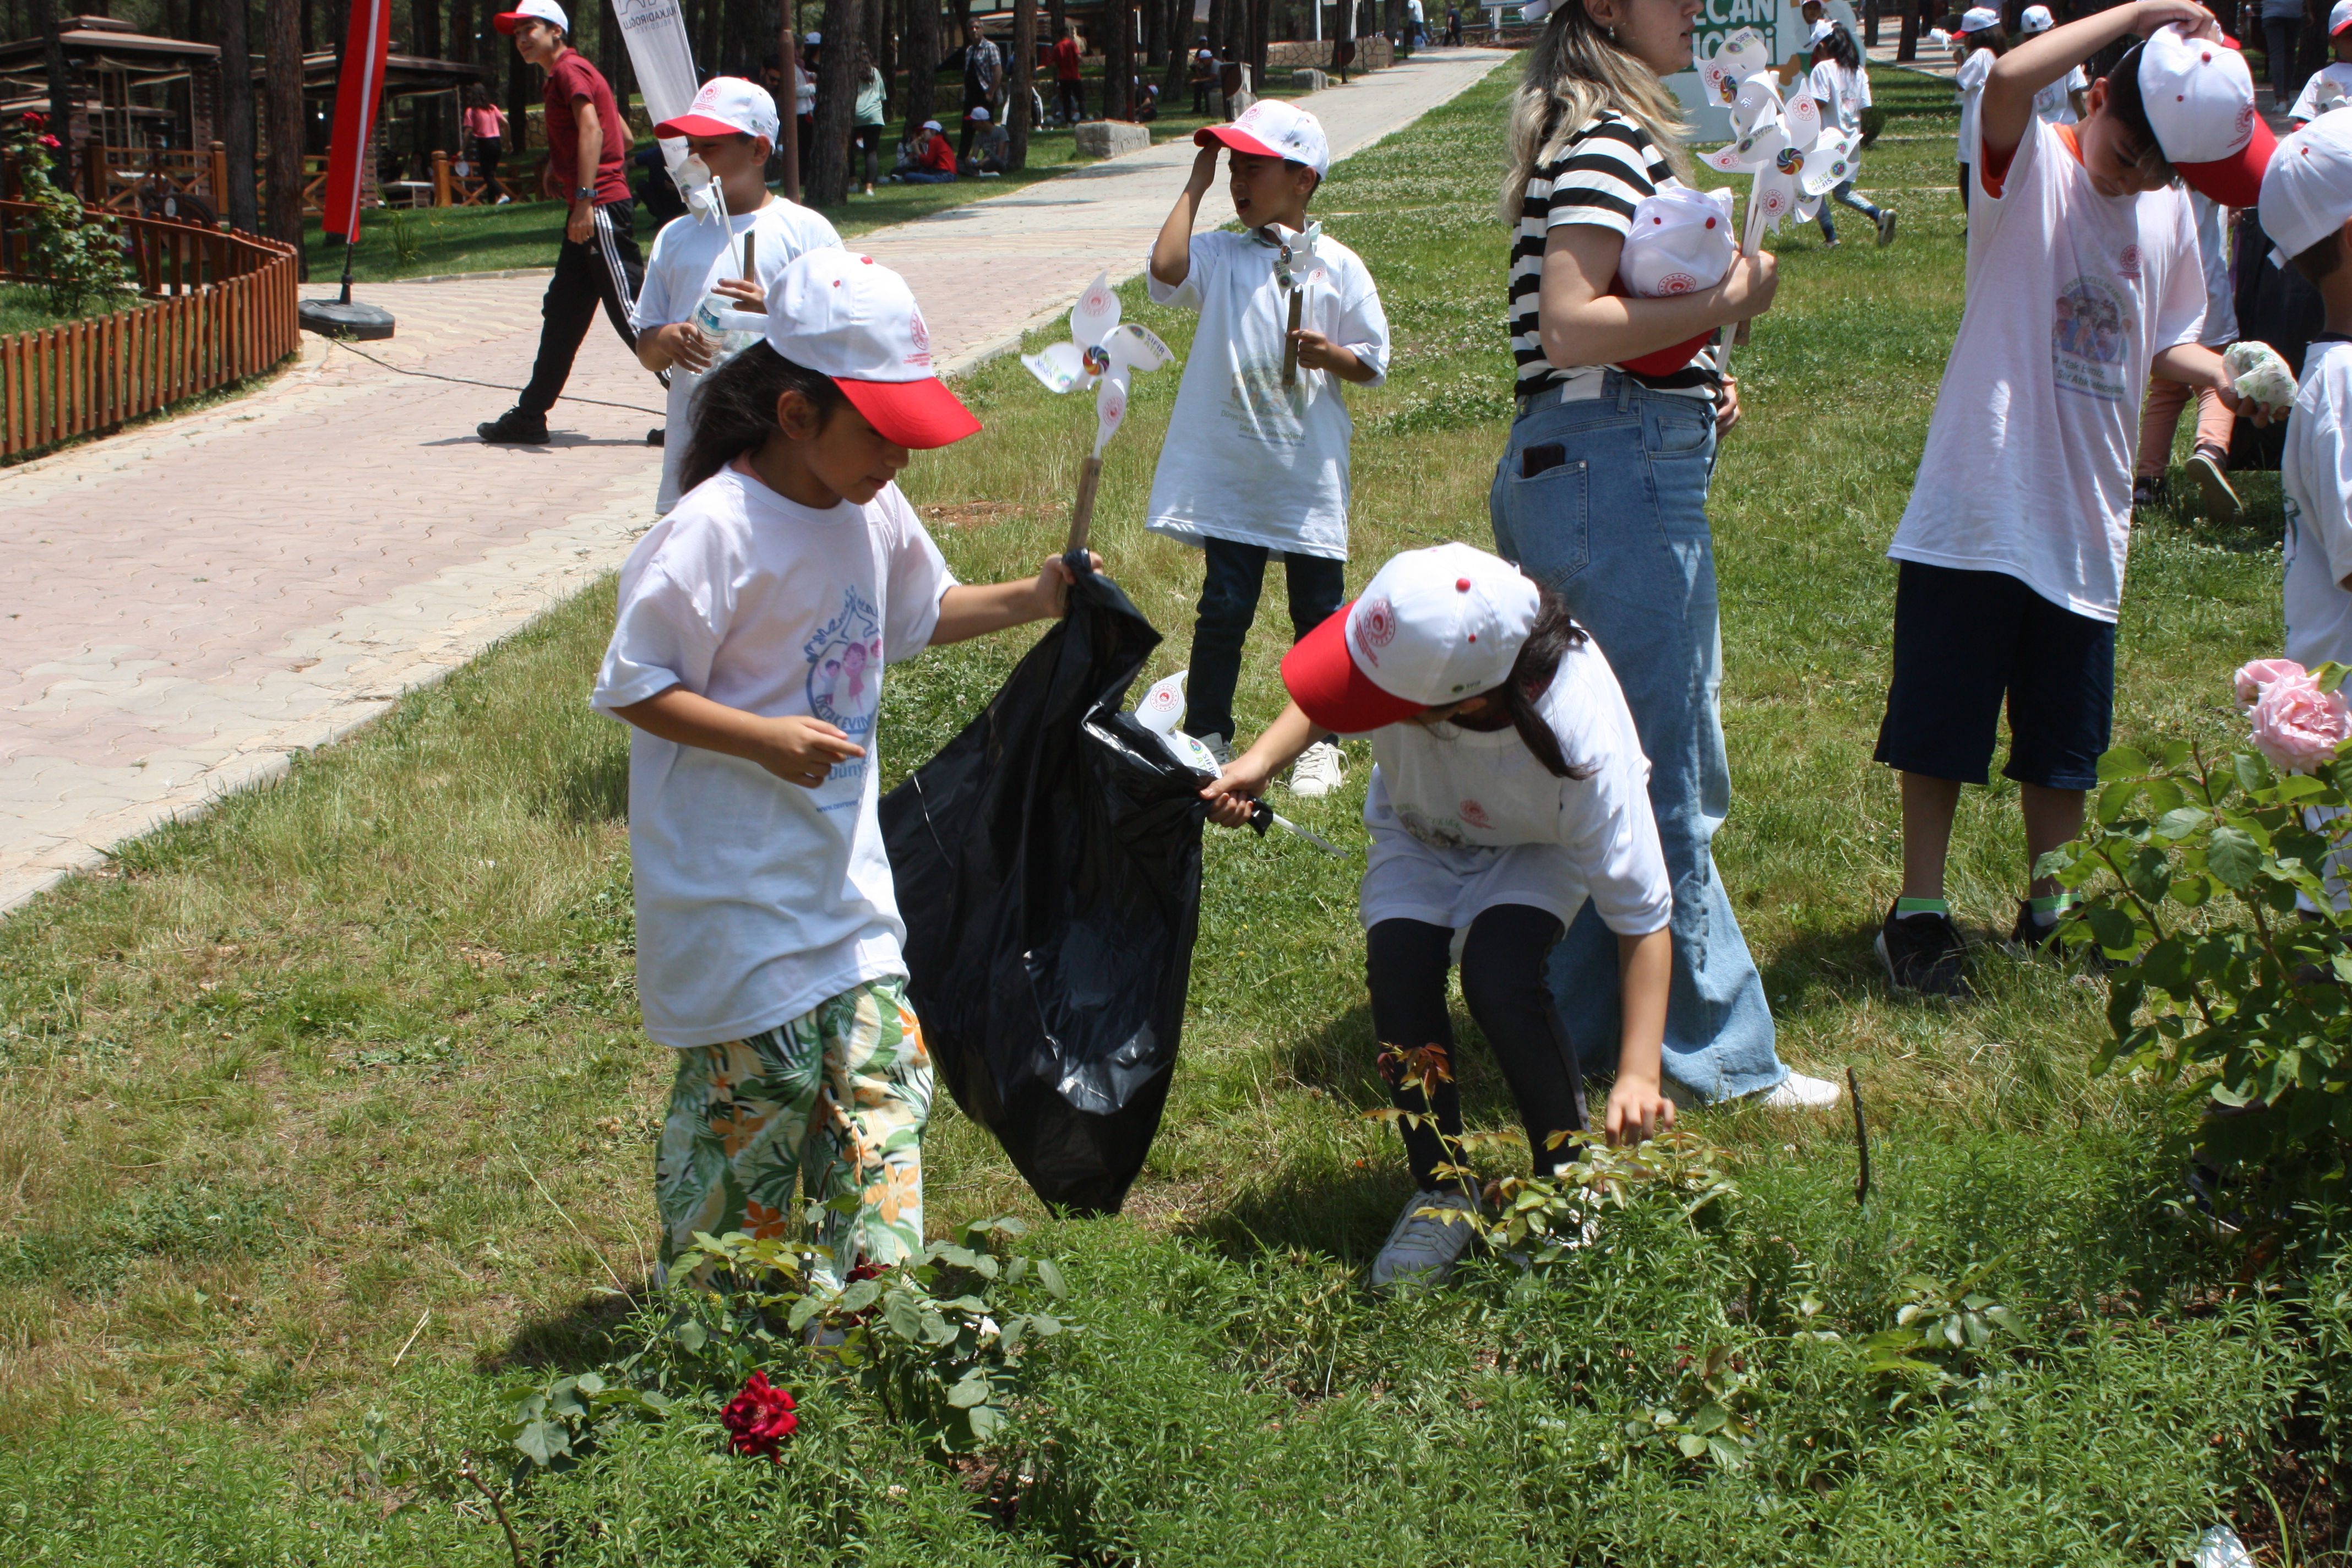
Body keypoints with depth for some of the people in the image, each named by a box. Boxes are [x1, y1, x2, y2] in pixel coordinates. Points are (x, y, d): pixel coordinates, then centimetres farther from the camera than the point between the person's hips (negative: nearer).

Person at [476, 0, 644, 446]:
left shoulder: (570, 70, -8)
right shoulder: (563, 76, 21)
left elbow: (592, 130, -22)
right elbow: (623, 136, 25)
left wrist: (585, 199, -29)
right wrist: (558, 167, 20)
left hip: (600, 209, -11)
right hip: (589, 213, 11)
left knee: (633, 315, -9)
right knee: (563, 312, 12)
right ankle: (529, 417, 17)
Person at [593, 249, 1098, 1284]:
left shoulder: (875, 513, 3)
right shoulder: (714, 533, -21)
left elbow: (920, 615, 22)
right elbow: (633, 686, -18)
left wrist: (1032, 599, 8)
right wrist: (764, 739, -28)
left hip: (843, 868, 7)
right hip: (734, 886, -7)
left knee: (881, 1075, 7)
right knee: (759, 1087, 1)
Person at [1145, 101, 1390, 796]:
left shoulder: (1337, 268, -1)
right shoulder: (1220, 256, 1)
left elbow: (1373, 363, 2)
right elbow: (1165, 271, -21)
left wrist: (1330, 355, -20)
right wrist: (1195, 186, -12)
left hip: (1311, 476, 0)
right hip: (1230, 473, 0)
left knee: (1318, 613, 8)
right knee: (1224, 609, 4)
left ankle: (1319, 741, 21)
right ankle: (1206, 733, 16)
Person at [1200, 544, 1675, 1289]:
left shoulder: (1583, 744, -43)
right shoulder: (1404, 632, -37)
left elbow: (1643, 917, -34)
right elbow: (1326, 696, -10)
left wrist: (1639, 1074, -39)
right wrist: (1260, 763, -28)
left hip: (1538, 846, -3)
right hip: (1420, 834, 3)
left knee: (1499, 976, -29)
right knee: (1400, 970, -22)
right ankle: (1441, 1192, -3)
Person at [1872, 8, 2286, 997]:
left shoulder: (2170, 213, 7)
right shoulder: (2030, 166, -9)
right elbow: (2010, 79, -32)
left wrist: (2219, 372, -2)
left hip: (2084, 526, 5)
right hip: (1976, 508, -5)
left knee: (2065, 740, 14)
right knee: (1940, 726, 5)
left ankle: (2047, 911, 30)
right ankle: (1919, 912, 18)